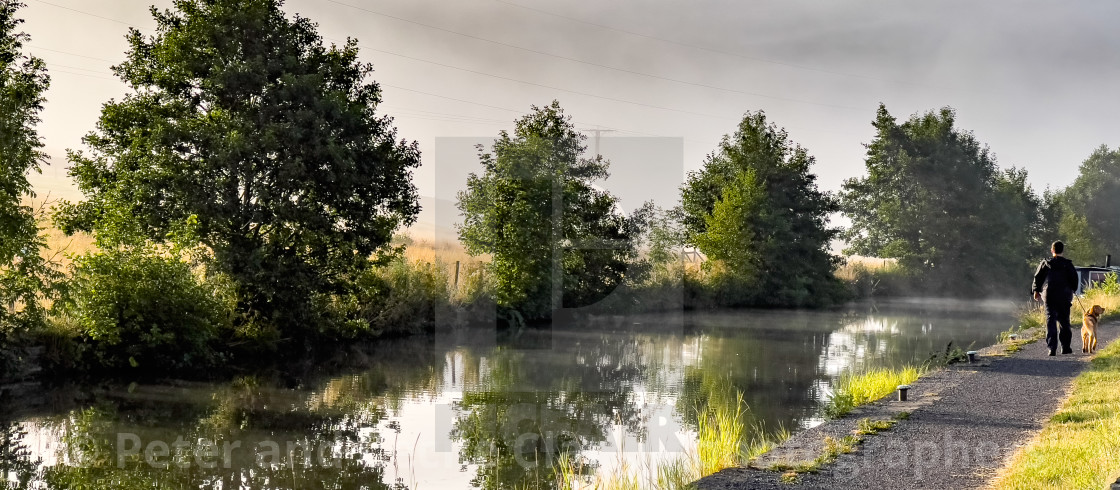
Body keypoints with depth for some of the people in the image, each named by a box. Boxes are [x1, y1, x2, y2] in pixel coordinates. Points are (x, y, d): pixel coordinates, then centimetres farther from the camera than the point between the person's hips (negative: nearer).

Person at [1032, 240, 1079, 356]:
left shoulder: (1045, 263, 1)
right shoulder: (1068, 264, -1)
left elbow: (1037, 277, 5)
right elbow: (1074, 278, 0)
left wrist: (1036, 291, 18)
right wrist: (1072, 290, 16)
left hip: (1049, 296, 0)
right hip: (1064, 297, 0)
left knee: (1050, 321, 0)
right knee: (1064, 321, 10)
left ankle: (1052, 348, -9)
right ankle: (1065, 347, 13)